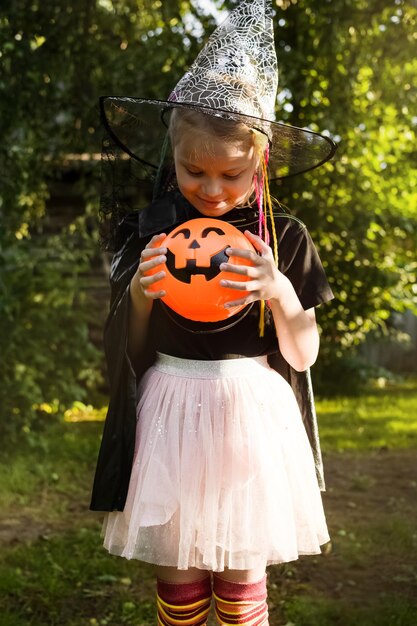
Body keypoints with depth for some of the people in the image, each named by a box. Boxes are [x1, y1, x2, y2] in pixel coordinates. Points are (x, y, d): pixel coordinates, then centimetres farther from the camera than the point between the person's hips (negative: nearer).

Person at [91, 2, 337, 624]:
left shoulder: (283, 237, -2)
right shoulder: (148, 230, -2)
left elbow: (303, 354, 2)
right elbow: (126, 346, 3)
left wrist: (279, 293, -17)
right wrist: (139, 292, -18)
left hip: (254, 415, 0)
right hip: (171, 413, 0)